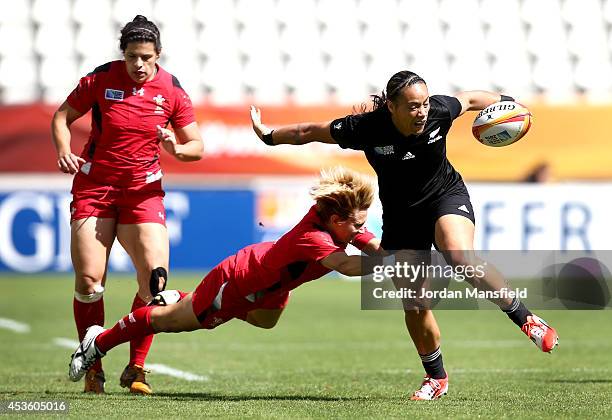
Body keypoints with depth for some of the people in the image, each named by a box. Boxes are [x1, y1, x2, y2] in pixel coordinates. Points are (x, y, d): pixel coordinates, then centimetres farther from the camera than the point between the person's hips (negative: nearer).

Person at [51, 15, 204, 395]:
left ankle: (136, 370, 0)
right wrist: (64, 150, -14)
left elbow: (197, 147, 3)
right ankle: (93, 369, 7)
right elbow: (62, 117, 6)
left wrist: (177, 148, -19)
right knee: (88, 279, -8)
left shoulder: (172, 90, -3)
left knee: (155, 277, -13)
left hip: (143, 189, 1)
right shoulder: (100, 79, -6)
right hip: (94, 186, -1)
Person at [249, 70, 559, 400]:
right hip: (401, 217, 1)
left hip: (446, 197, -1)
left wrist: (505, 103, 5)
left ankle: (526, 320, -21)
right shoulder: (366, 128, -23)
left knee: (460, 257, -33)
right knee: (414, 304, 0)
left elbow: (471, 99, 3)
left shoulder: (440, 111, -21)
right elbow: (310, 131, -9)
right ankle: (436, 378, 21)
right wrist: (268, 135, -3)